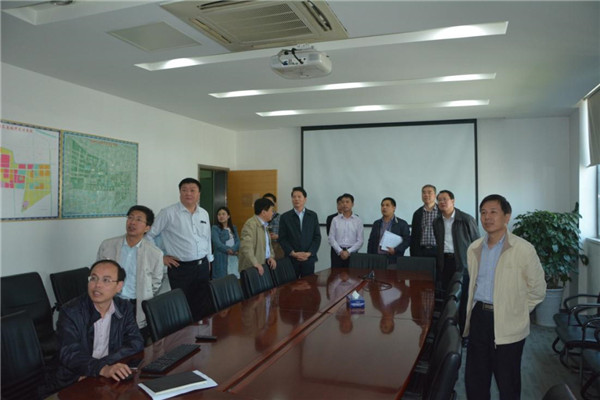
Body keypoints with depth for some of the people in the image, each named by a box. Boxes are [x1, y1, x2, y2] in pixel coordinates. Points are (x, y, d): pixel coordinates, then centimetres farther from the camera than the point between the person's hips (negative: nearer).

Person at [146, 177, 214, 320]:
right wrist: (160, 257, -5)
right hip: (180, 268, -5)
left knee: (204, 305, 10)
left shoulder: (204, 213, 9)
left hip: (202, 266, 5)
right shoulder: (168, 213, -8)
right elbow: (149, 236, -5)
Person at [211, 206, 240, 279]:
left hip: (234, 258, 4)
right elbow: (217, 243, -9)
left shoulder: (233, 228, 15)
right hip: (222, 259, -4)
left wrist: (232, 250, -14)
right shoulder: (215, 228, 1)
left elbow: (238, 242, 4)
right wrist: (228, 250, -13)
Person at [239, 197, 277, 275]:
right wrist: (255, 263, -28)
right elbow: (246, 246, -25)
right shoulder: (251, 224, -15)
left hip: (264, 266, 8)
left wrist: (271, 257, 8)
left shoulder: (264, 225, 15)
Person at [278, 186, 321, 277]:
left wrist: (309, 253, -7)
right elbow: (282, 239, 0)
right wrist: (293, 253, -9)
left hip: (309, 258, 1)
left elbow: (317, 237, 5)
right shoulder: (285, 217, 4)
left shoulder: (313, 215, 7)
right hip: (291, 259, -1)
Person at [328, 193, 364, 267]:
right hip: (337, 252, 0)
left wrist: (348, 252, -10)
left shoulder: (358, 221, 4)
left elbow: (360, 240, 0)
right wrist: (340, 251, -9)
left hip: (351, 252, 0)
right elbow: (331, 238, 2)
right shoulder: (335, 220, 5)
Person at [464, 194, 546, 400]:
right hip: (479, 317, 5)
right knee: (474, 379, 14)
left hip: (508, 324, -5)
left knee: (507, 383, 10)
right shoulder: (474, 248, 5)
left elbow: (538, 288, -3)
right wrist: (481, 307, 13)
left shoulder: (523, 249, -12)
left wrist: (517, 311, 0)